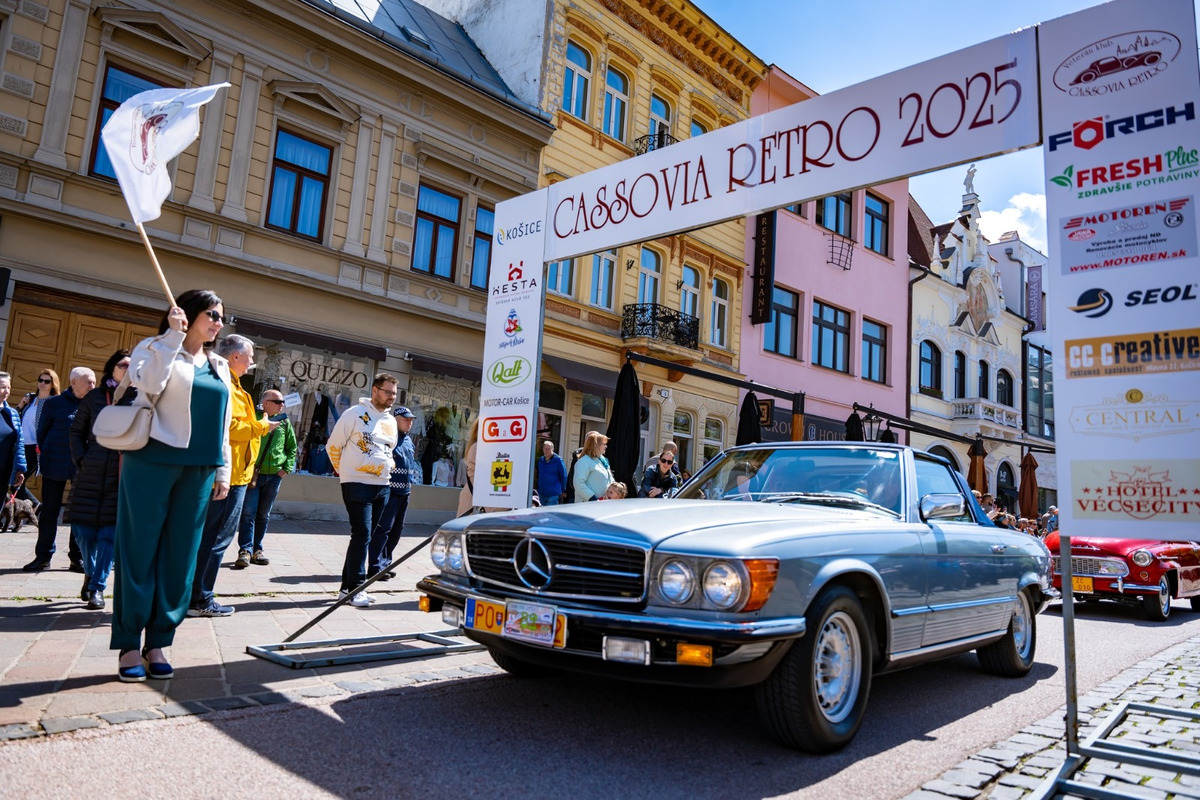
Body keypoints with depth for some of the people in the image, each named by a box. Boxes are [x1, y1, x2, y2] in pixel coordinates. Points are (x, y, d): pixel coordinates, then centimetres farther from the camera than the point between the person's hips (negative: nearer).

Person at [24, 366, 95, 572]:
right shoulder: (55, 403, 0)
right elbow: (41, 432, 6)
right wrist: (47, 456, 2)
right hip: (55, 466, -1)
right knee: (49, 511, 7)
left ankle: (77, 557, 14)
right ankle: (43, 556, 17)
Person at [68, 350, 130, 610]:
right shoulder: (94, 397, 7)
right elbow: (76, 431, 12)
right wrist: (81, 460, 1)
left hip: (124, 474, -2)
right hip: (91, 472, 2)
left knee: (110, 530, -2)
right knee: (83, 529, 6)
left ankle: (98, 587, 9)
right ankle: (90, 574, 32)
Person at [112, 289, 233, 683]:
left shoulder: (220, 367, 17)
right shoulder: (155, 348, 2)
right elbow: (148, 383, -19)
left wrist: (223, 470, 14)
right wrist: (172, 336, -17)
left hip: (198, 470, 5)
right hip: (152, 461, -5)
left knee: (180, 555, 5)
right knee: (139, 550, -1)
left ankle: (158, 643, 13)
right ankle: (128, 644, 9)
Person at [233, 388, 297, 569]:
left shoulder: (285, 422, 8)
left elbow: (293, 447, 16)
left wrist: (287, 467, 5)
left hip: (274, 475, 4)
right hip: (252, 473, -4)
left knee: (264, 515, 10)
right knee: (248, 513, -8)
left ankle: (257, 550, 18)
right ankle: (245, 551, -6)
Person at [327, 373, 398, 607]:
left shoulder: (391, 421, 13)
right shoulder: (355, 414, -6)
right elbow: (333, 445, 0)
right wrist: (344, 471, 6)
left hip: (381, 486, 7)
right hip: (357, 484, -7)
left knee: (365, 537, 9)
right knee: (362, 535, -12)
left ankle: (347, 587, 17)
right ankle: (355, 589, -6)